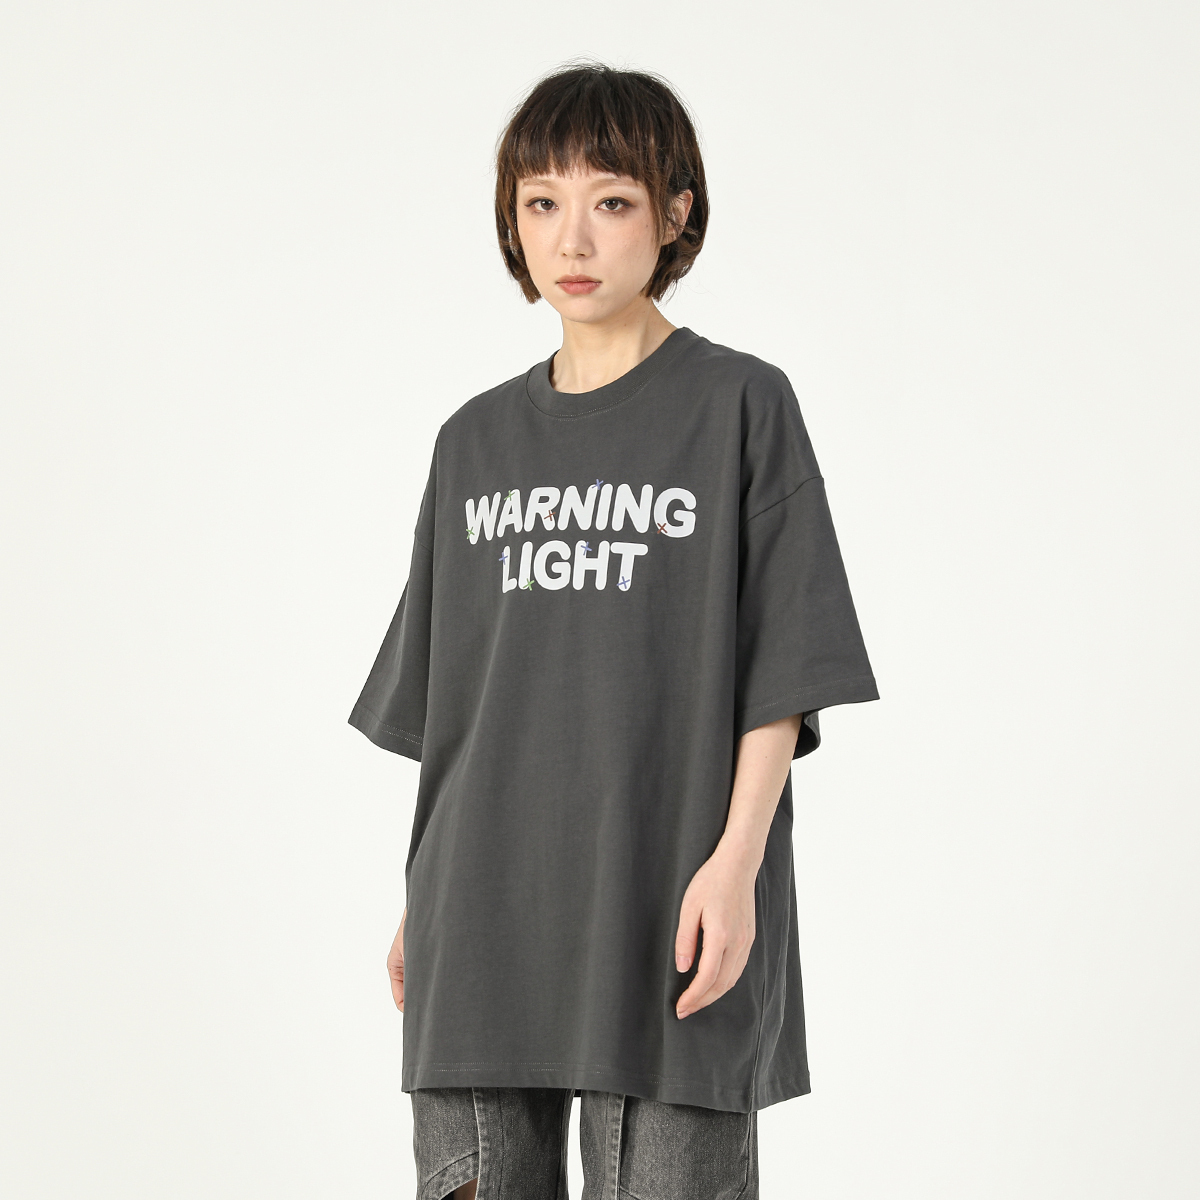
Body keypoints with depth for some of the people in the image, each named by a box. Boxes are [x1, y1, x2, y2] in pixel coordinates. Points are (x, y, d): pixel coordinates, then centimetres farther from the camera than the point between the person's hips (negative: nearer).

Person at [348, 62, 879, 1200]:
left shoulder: (739, 405, 0)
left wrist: (736, 858, -14)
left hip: (669, 914, -4)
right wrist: (420, 897, 12)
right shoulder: (478, 441, 13)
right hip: (481, 917, 4)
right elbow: (440, 705, 16)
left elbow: (782, 675, -4)